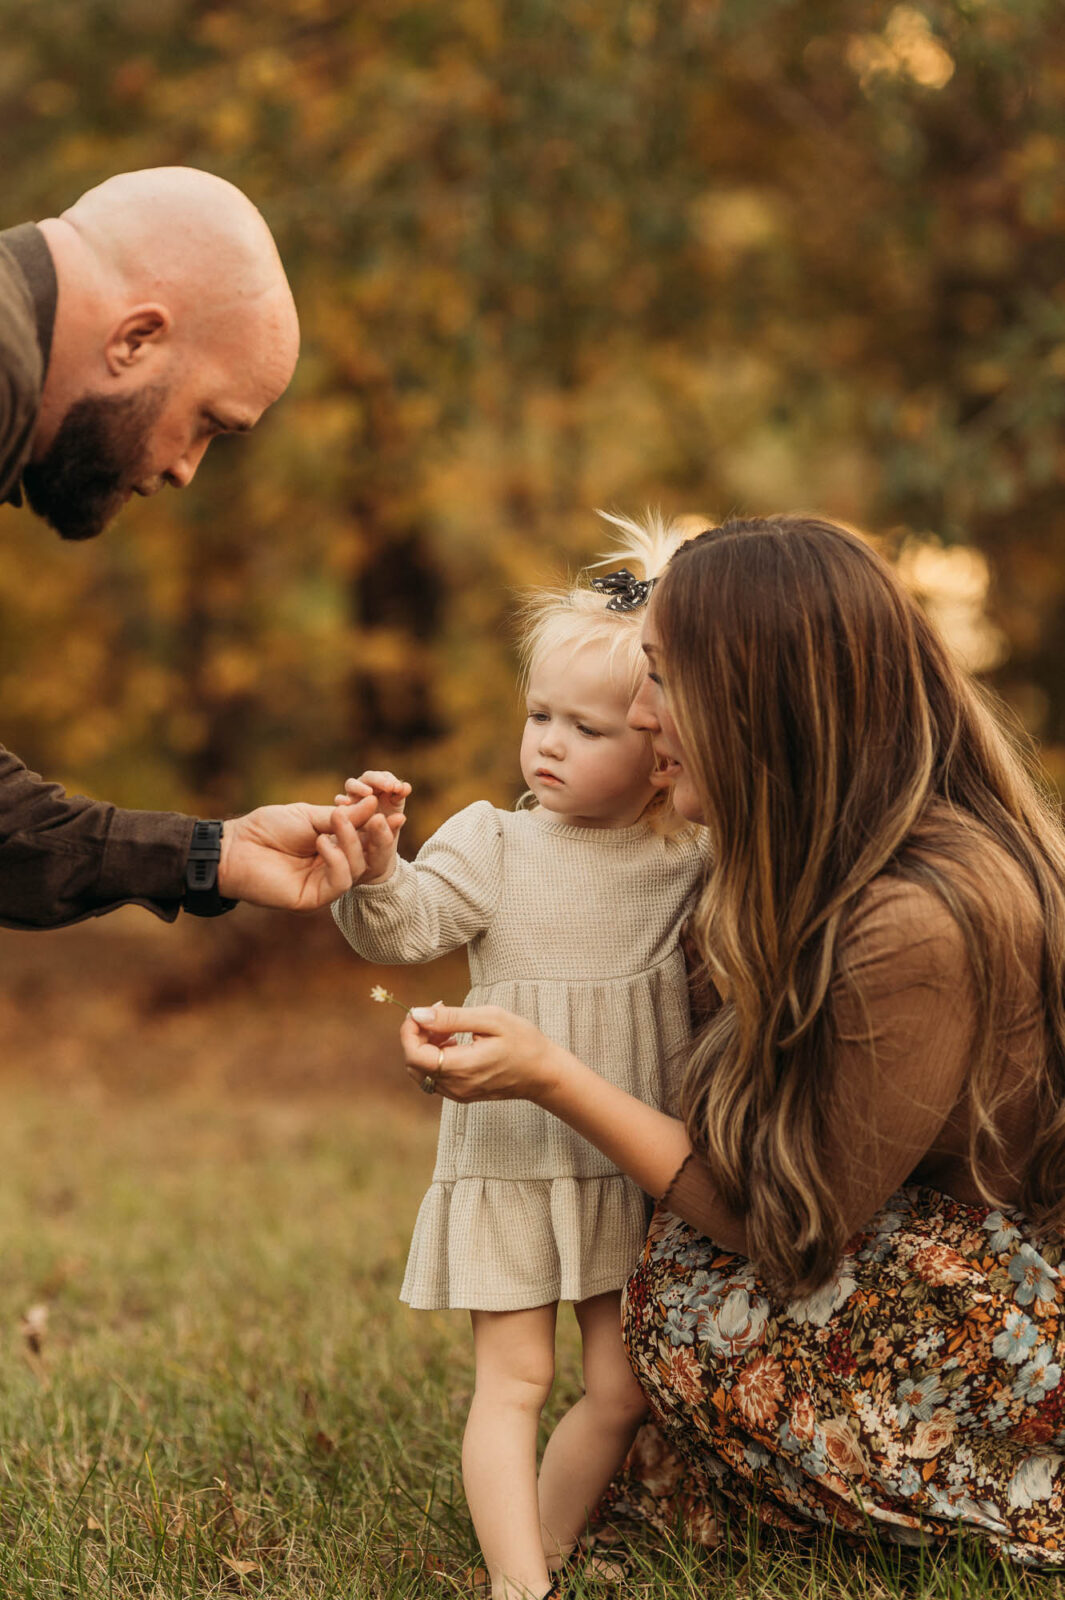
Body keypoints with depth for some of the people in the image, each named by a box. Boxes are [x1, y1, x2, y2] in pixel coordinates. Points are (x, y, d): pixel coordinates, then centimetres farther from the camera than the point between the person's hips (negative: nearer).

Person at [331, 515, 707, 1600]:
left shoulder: (694, 863, 0)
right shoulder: (492, 845, -5)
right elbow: (398, 929, -17)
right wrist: (376, 862, -35)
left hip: (636, 1172, 3)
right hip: (508, 1167, -2)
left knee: (622, 1388, 7)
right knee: (513, 1381, -3)